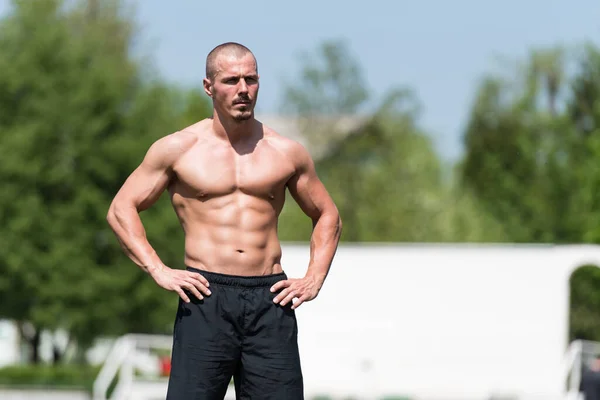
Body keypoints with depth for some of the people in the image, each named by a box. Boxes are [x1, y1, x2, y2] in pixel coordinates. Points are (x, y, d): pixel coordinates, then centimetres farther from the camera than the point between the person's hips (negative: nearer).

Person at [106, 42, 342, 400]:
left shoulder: (287, 153, 11)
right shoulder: (178, 149, 6)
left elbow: (328, 217, 23)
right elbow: (122, 209, 9)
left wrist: (314, 279, 9)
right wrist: (158, 270, -4)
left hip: (270, 302, 2)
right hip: (206, 298, -2)